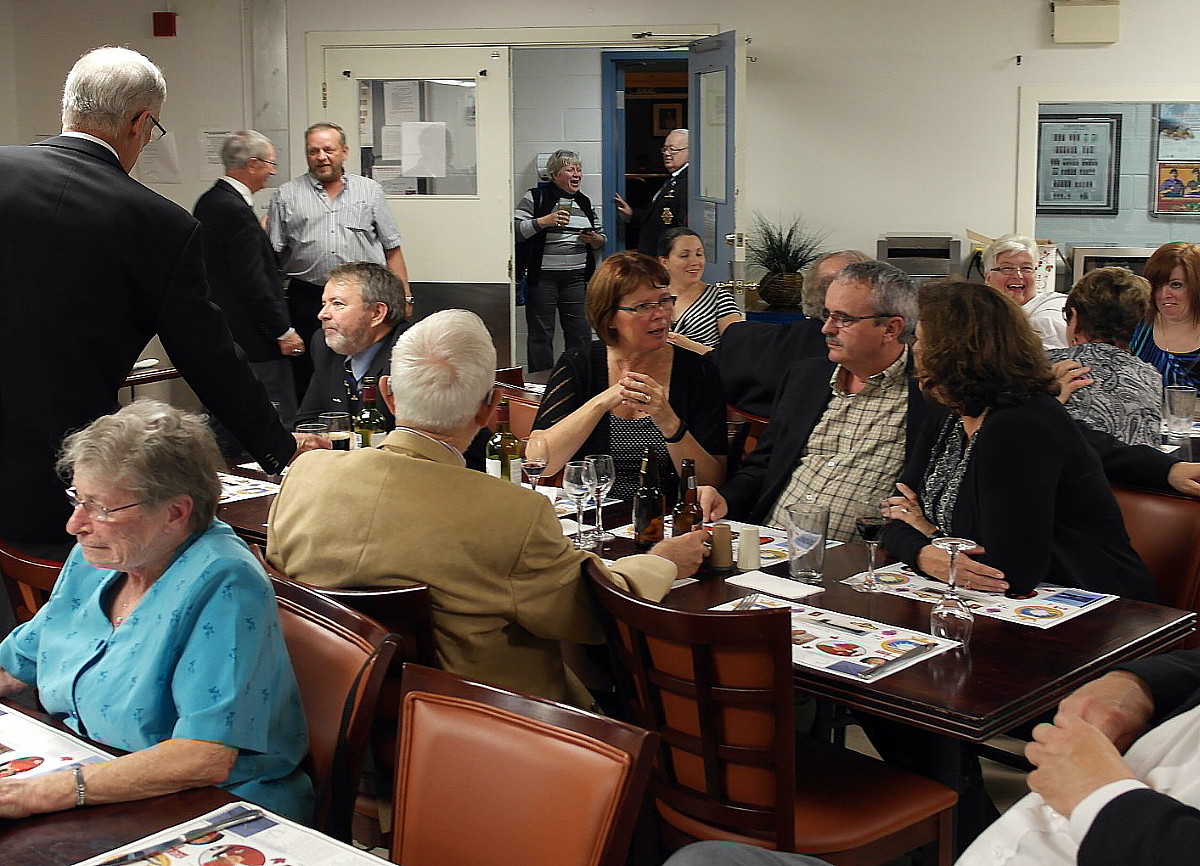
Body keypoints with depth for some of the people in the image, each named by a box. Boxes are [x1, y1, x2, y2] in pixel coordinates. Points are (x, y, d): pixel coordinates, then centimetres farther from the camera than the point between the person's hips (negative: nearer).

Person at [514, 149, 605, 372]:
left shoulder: (585, 202, 17)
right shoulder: (535, 197, 1)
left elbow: (601, 240, 23)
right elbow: (516, 231, -6)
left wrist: (594, 239, 0)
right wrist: (544, 221, -17)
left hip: (577, 278, 4)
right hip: (542, 277, -4)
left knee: (581, 335, 1)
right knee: (541, 336, 0)